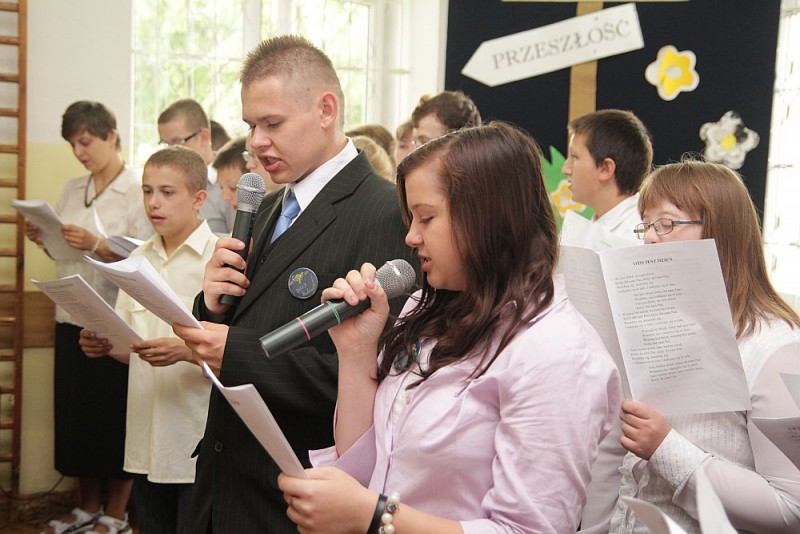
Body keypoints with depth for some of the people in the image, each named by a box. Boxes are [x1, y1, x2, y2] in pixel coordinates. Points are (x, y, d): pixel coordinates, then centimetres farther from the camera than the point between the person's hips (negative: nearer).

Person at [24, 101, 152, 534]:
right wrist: (44, 239, -2)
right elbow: (67, 252, 17)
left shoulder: (138, 190, -8)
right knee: (75, 412, 12)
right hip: (72, 316, 7)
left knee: (115, 414, 3)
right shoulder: (72, 189, 12)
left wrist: (97, 245, -26)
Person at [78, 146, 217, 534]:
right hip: (146, 444, 6)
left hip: (199, 446, -6)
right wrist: (105, 345, -5)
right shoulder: (138, 258, 9)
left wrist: (185, 351, -27)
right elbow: (132, 349, 15)